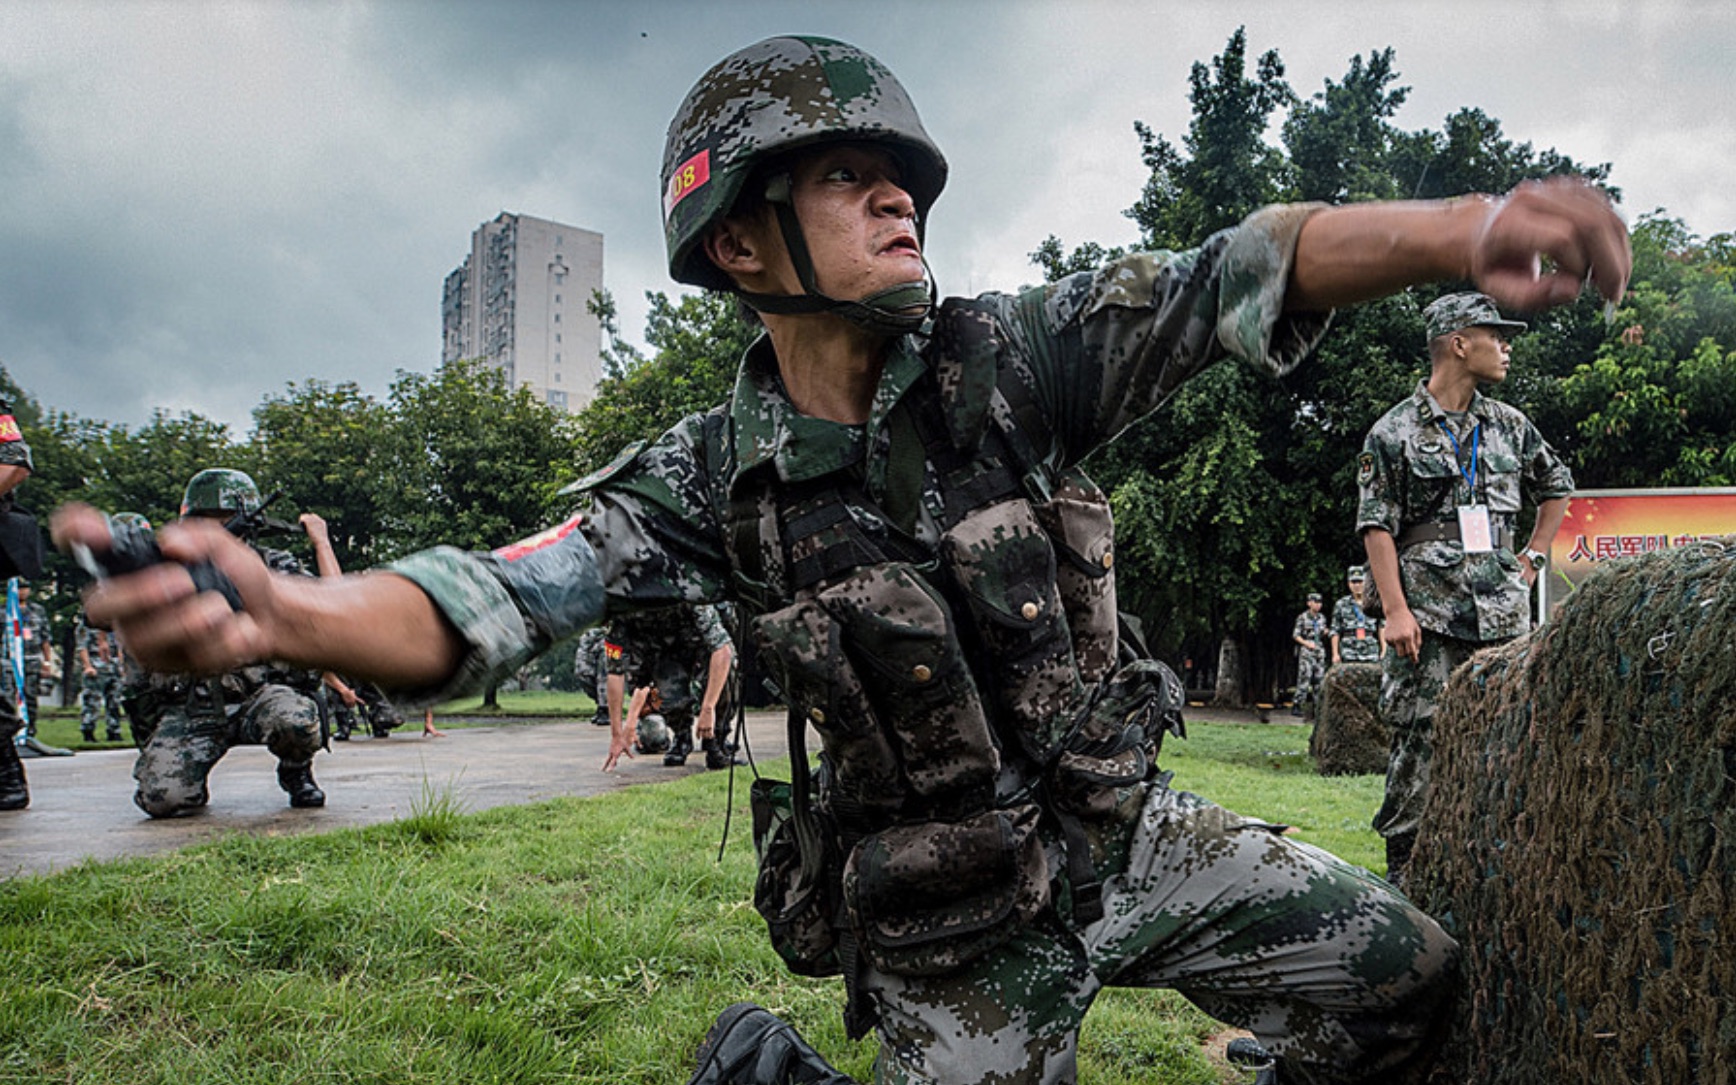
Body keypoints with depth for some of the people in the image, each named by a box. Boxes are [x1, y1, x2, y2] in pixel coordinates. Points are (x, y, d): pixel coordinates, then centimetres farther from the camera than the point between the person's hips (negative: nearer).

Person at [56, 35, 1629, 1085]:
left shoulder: (1007, 359, -12)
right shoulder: (715, 479, -14)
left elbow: (1230, 281, -23)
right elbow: (494, 599, -23)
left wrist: (1457, 229, -41)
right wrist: (281, 610, -44)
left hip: (1134, 834, 3)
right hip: (962, 932, -2)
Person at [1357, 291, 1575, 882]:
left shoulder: (1509, 425, 13)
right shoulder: (1394, 432, -2)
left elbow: (1557, 486, 29)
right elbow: (1377, 528, -7)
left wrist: (1533, 555, 17)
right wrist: (1396, 610, -15)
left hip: (1503, 614, 5)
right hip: (1429, 618, -5)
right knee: (1420, 741, -4)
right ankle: (1404, 872, 6)